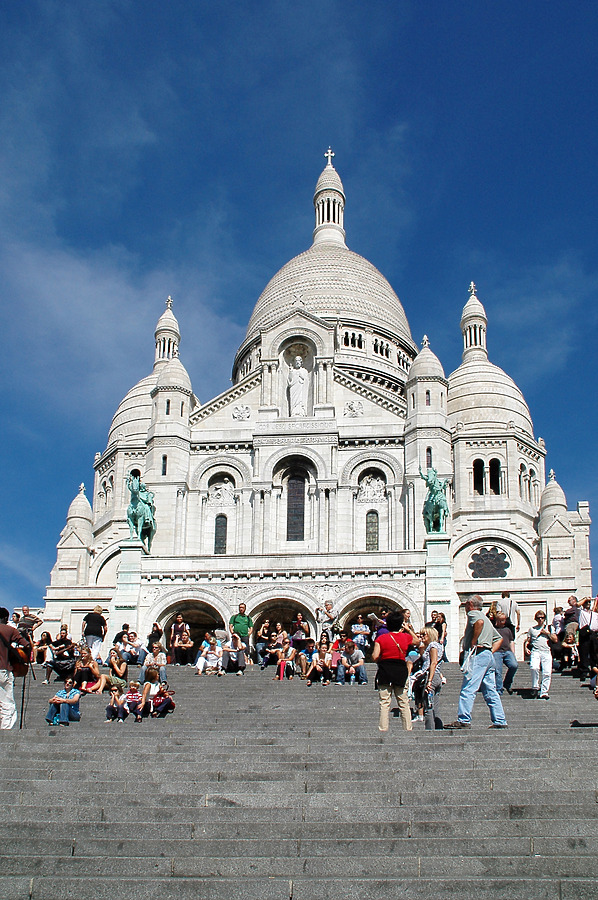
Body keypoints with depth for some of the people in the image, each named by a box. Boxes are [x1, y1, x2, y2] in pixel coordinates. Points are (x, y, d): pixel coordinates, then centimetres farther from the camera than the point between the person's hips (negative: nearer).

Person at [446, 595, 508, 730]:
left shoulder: (473, 613, 0)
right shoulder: (486, 618, 28)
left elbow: (479, 622, -25)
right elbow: (499, 639, 30)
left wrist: (473, 642, -18)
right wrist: (491, 650, 17)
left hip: (478, 654, -9)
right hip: (489, 656, 10)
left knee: (468, 689, -12)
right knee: (490, 691, 9)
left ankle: (463, 720, -17)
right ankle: (500, 721, 8)